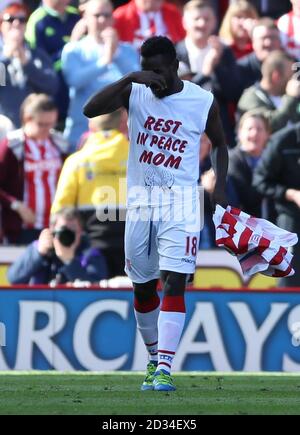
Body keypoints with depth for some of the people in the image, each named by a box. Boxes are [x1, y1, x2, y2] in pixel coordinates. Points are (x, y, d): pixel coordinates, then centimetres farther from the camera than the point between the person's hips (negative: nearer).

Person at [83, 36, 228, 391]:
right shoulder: (134, 93, 0)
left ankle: (164, 368, -19)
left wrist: (219, 187, 1)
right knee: (143, 287, 9)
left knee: (174, 283, -14)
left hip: (181, 201, -2)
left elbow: (218, 144, 15)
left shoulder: (203, 102, -1)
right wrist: (130, 79, -24)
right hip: (140, 201, 3)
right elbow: (89, 110, -16)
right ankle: (155, 358, 27)